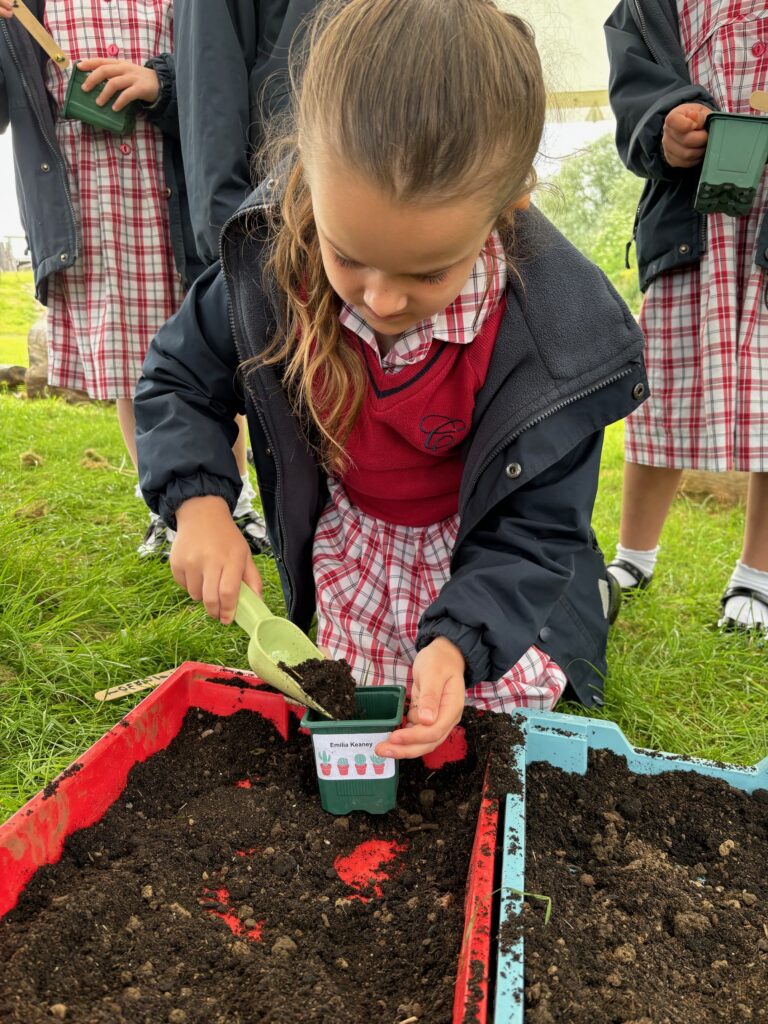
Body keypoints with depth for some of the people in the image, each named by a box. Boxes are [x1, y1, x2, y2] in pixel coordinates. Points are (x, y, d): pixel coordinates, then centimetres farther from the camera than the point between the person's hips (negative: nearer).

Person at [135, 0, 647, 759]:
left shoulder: (562, 335, -30)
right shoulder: (267, 257, -24)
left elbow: (533, 527, -21)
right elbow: (181, 380, -6)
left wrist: (459, 639, -38)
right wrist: (198, 503, -24)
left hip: (486, 543, -2)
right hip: (349, 535, 3)